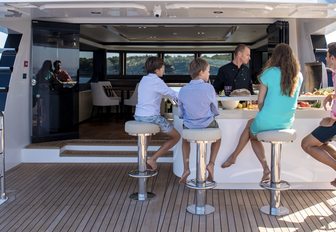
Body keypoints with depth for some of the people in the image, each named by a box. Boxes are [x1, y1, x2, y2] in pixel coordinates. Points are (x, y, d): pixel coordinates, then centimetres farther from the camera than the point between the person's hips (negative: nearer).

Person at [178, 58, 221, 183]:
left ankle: (186, 168, 24)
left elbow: (180, 114, 3)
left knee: (185, 138, 36)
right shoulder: (209, 88, -14)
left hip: (189, 126, 2)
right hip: (208, 126, -2)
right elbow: (215, 110, -3)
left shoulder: (183, 90, -7)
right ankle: (211, 164, 15)